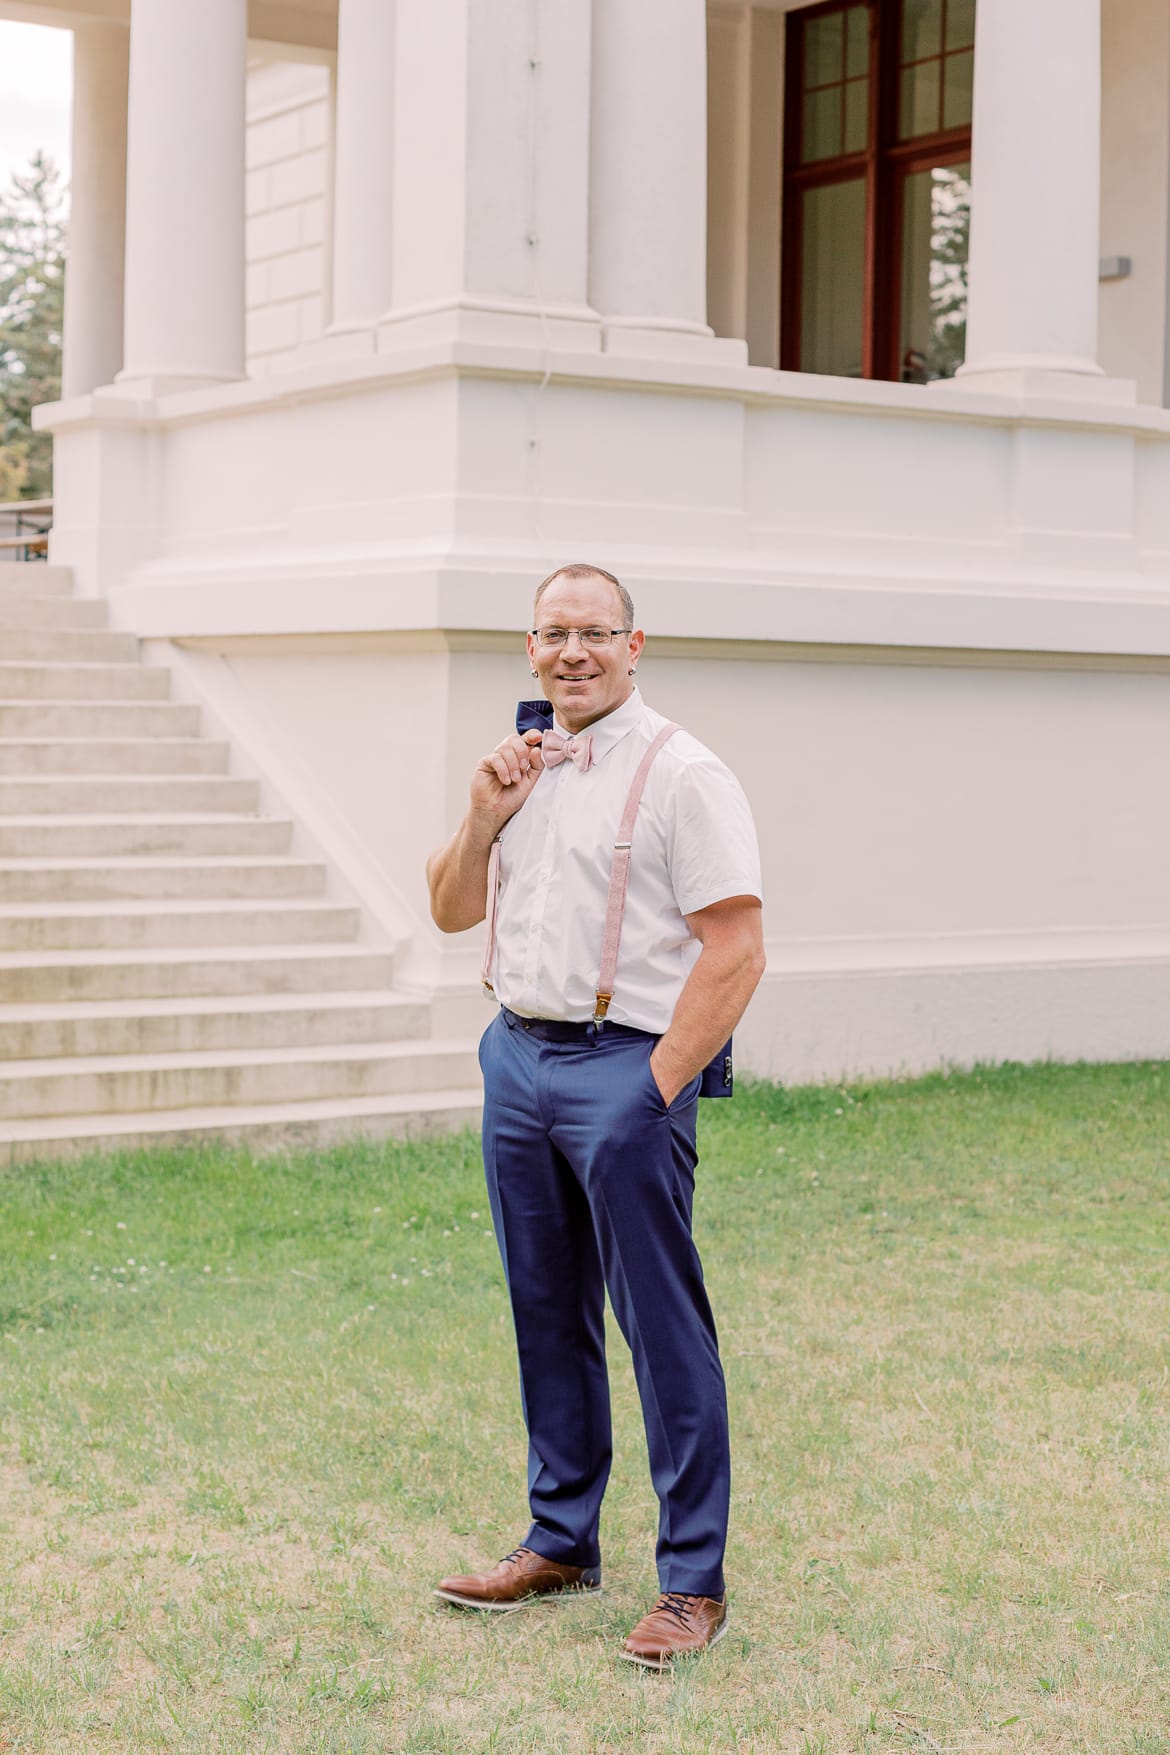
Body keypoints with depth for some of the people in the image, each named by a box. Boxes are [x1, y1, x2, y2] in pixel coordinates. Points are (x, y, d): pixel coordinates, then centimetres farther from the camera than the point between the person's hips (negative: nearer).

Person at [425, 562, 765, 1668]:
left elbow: (737, 952, -13)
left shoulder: (682, 776, -9)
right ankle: (560, 1541, 27)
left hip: (626, 1065, -7)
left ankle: (693, 1581, 5)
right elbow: (452, 912, 18)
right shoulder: (519, 763, 13)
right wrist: (484, 816, -1)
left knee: (663, 1328, -3)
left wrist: (652, 1090, -16)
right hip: (516, 1053, 7)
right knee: (546, 1314, 14)